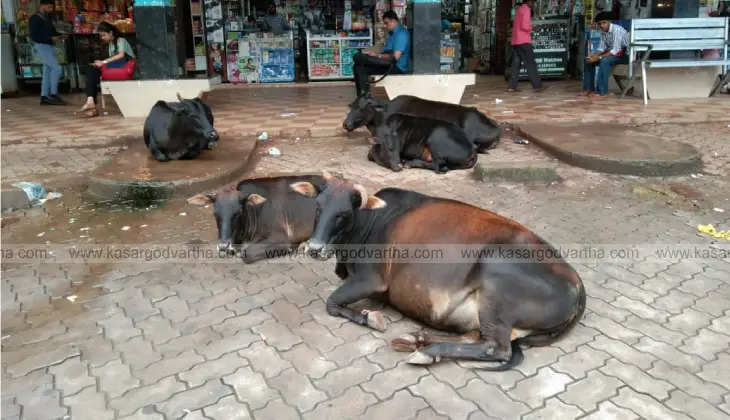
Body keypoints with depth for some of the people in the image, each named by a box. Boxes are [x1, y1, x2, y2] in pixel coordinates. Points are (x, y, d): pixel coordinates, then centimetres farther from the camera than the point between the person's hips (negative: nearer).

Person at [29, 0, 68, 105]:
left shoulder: (47, 18, 16)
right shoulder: (35, 19, -8)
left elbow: (52, 31, 24)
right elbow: (34, 36, -15)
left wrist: (60, 36, 2)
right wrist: (51, 38, -21)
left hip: (49, 46, 9)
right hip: (42, 46, -9)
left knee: (47, 72, 7)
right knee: (56, 68, -17)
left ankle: (44, 97, 10)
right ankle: (53, 94, -14)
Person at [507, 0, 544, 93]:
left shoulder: (518, 10, 20)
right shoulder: (526, 9, -7)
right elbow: (524, 26, -17)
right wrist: (530, 28, 2)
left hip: (515, 42, 8)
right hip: (524, 41, -8)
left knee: (516, 64, 6)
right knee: (531, 63, -6)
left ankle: (511, 86, 1)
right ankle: (537, 86, -6)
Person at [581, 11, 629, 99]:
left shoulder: (617, 30, -23)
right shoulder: (603, 31, 2)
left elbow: (615, 50, -29)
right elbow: (602, 48, 5)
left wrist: (599, 57, -32)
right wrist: (593, 56, -14)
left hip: (624, 54, -9)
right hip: (611, 53, 9)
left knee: (604, 61, -34)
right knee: (589, 60, -1)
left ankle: (602, 92, -34)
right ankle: (588, 89, -2)